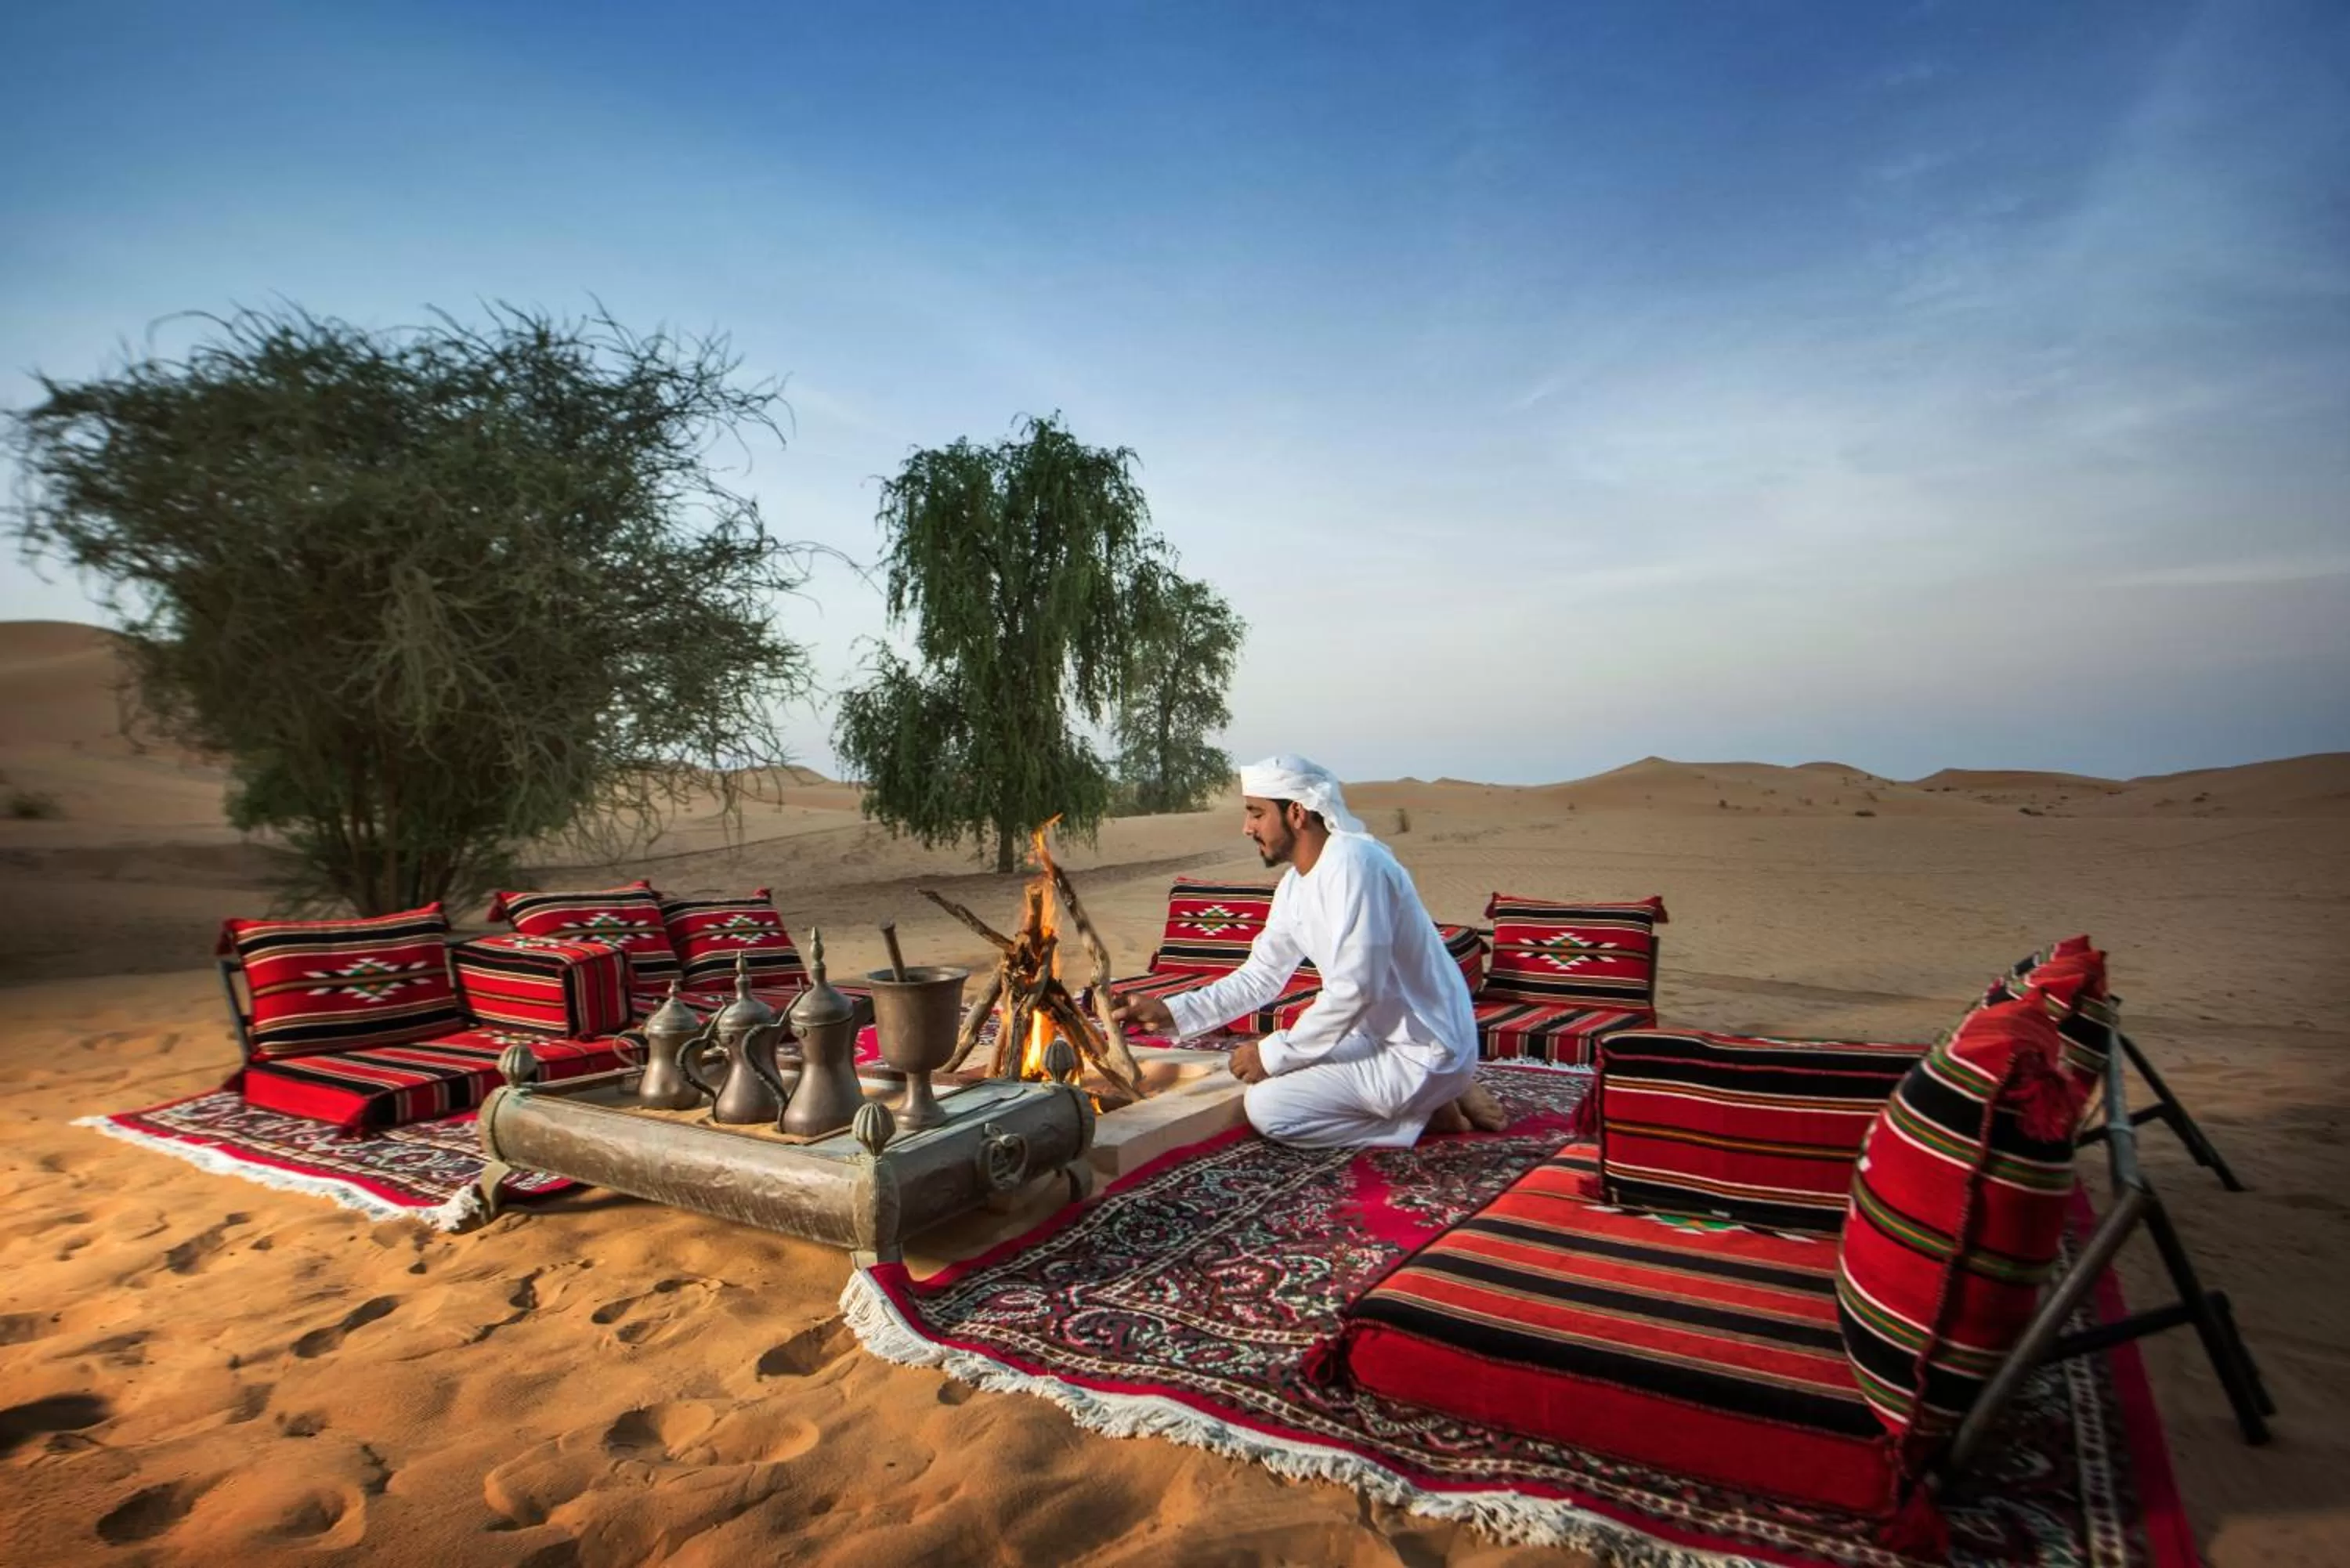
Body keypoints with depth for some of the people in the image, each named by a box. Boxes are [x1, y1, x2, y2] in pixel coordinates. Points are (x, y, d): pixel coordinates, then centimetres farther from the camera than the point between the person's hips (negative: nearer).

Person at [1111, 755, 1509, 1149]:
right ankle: (1431, 1099, 13)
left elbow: (1355, 989, -28)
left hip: (1423, 1052, -9)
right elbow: (1258, 978, 12)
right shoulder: (1295, 886, 6)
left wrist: (1274, 1053, -18)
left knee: (1268, 1106, -14)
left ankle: (1430, 1113, -1)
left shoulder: (1352, 863, -23)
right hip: (1378, 1036, 9)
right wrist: (1170, 1012, 1)